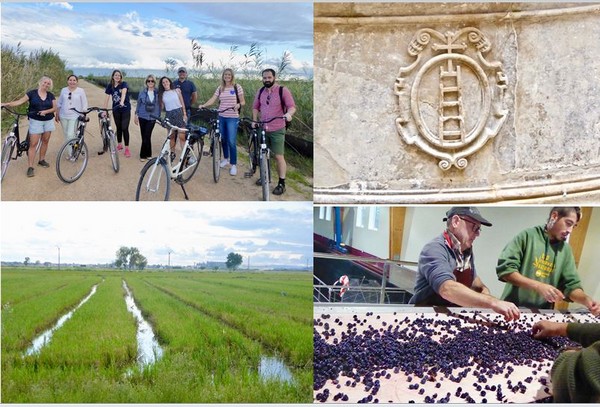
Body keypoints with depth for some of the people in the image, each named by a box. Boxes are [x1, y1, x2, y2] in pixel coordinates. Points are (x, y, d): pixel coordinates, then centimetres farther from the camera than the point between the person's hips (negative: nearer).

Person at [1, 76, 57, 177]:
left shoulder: (51, 96, 4)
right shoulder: (32, 93, -4)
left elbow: (54, 108, 1)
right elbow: (20, 101, -9)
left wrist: (46, 111, -18)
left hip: (48, 121, 3)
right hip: (35, 121, -3)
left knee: (45, 141, 10)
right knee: (33, 144, -6)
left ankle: (42, 160, 30)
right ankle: (30, 167, -6)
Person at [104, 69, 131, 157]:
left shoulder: (124, 84, -11)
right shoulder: (110, 86, 1)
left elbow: (124, 92, -30)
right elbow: (107, 99, 0)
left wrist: (122, 102, -49)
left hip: (125, 109, -3)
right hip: (116, 110, 4)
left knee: (124, 128, -8)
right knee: (119, 128, 12)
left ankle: (127, 149, -4)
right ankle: (119, 145, 28)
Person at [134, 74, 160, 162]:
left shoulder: (158, 93, 0)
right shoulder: (142, 93, 2)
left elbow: (159, 105, 6)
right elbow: (138, 104, 10)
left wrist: (159, 116, 5)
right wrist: (136, 115, 8)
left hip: (152, 117, -1)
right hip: (143, 117, 1)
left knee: (147, 136, -7)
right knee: (144, 136, 2)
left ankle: (143, 155, 3)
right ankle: (148, 154, 13)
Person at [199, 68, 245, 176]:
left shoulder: (237, 87, -2)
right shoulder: (220, 89, 8)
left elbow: (243, 101, 1)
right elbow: (213, 99, 1)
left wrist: (239, 104, -21)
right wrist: (203, 105, -15)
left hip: (232, 118, -4)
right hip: (221, 117, 4)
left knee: (231, 141, -9)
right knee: (223, 139, 13)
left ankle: (234, 165, -1)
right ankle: (226, 159, 32)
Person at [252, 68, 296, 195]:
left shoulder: (283, 90, -8)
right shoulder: (260, 91, 7)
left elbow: (292, 106, -13)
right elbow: (255, 107, 17)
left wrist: (288, 113, -34)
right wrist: (254, 121, 4)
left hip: (277, 130, -5)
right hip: (262, 129, 5)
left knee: (278, 156, -3)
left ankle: (281, 184, 3)